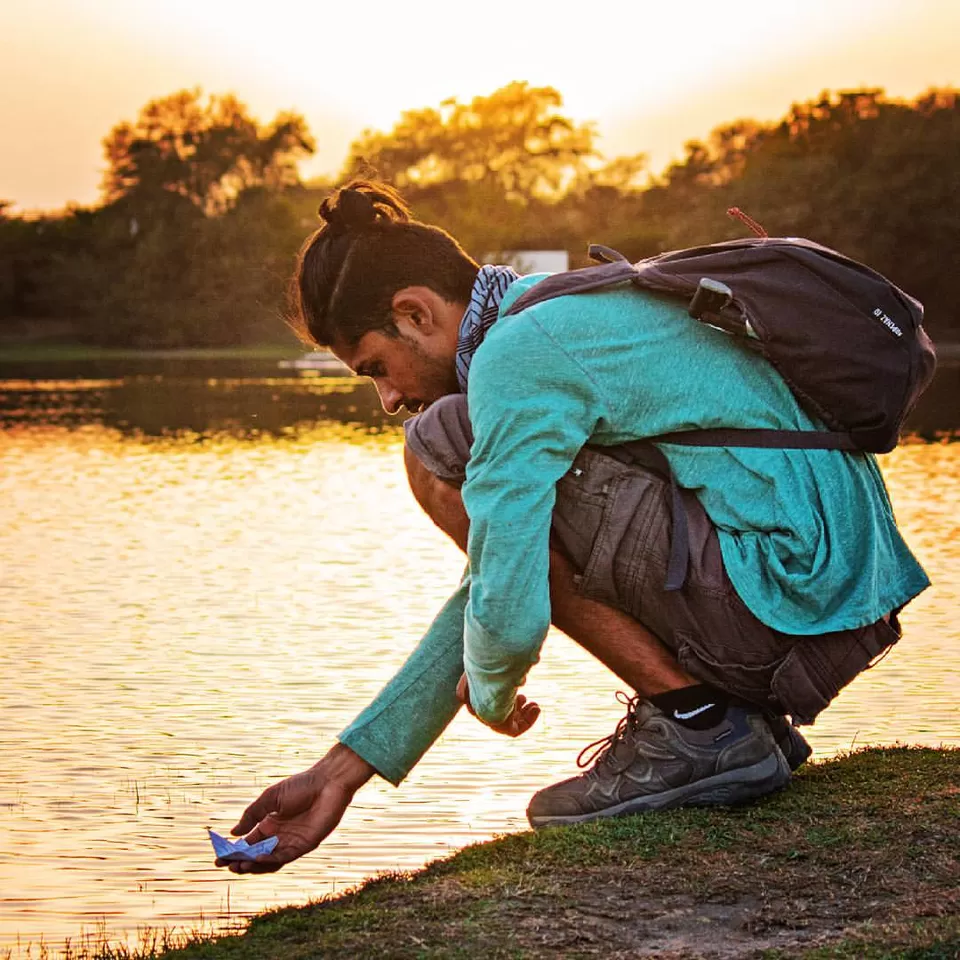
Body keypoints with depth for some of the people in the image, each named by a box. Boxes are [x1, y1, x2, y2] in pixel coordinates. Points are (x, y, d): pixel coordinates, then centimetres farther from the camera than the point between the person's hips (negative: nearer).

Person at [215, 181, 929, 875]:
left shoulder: (515, 356, -12)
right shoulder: (557, 318, 20)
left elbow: (507, 615, -18)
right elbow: (496, 580, 22)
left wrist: (489, 695, 8)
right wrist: (344, 770, 21)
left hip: (789, 599, -10)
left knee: (442, 452, -8)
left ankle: (695, 723, -5)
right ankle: (750, 718, 15)